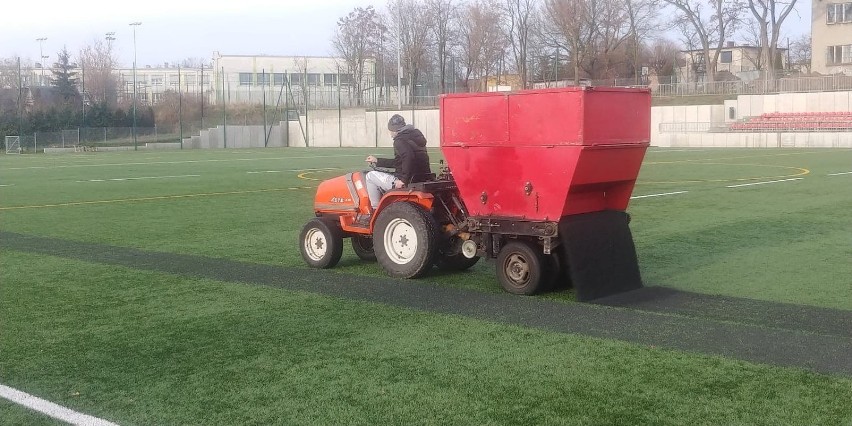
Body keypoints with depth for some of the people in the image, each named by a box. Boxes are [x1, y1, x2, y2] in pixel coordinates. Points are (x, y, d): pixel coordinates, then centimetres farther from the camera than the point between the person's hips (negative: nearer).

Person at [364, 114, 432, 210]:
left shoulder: (400, 140, -10)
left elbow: (408, 157, -31)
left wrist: (403, 179, -24)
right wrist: (377, 161, 32)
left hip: (409, 183, -9)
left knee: (370, 176, 6)